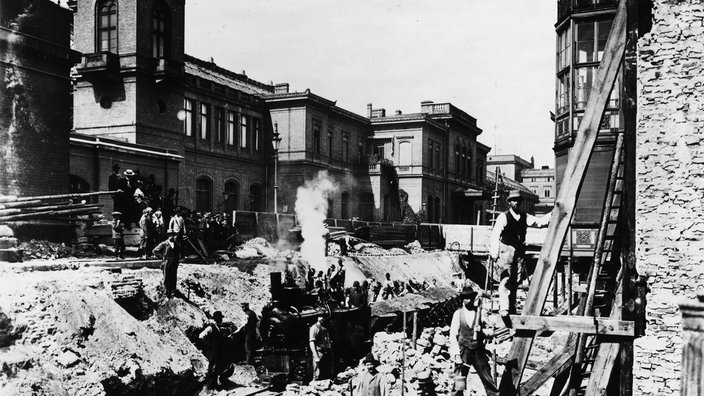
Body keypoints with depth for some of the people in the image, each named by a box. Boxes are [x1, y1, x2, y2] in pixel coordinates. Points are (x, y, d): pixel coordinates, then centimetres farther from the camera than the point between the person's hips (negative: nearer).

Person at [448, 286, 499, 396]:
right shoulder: (458, 313, -1)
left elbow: (486, 331, 6)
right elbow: (453, 335, -1)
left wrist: (484, 331, -18)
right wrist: (457, 354, -7)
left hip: (478, 351, 1)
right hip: (463, 351, -1)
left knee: (488, 380, 5)